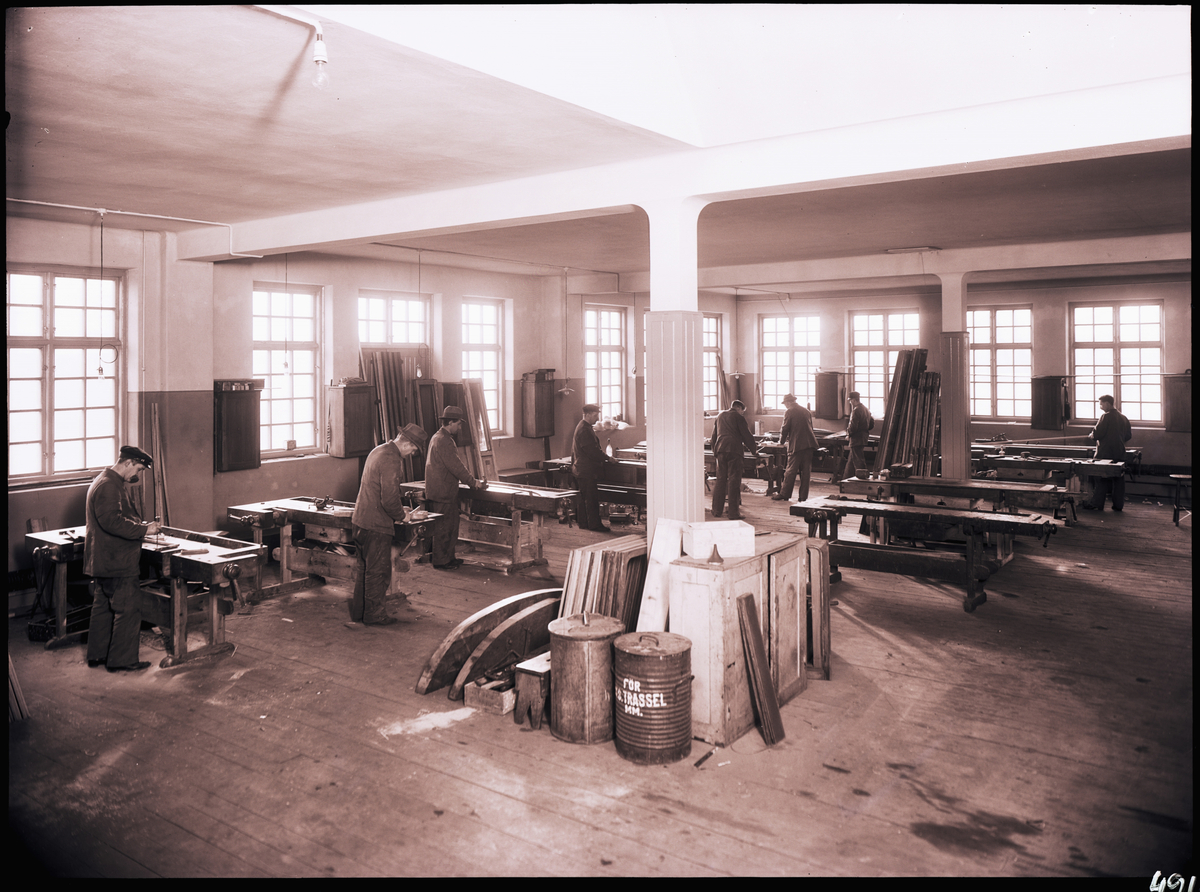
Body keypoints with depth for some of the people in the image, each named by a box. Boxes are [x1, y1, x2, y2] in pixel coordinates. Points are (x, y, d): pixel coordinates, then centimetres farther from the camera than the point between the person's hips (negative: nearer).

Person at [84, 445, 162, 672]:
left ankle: (97, 655, 28)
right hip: (116, 562, -11)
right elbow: (112, 521, -28)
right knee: (129, 609, -4)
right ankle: (122, 660, 2)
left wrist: (143, 526, 12)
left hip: (103, 561, 11)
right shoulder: (107, 486, -19)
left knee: (103, 607, 18)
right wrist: (144, 530, -22)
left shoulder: (113, 483, 16)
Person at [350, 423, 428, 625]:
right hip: (376, 525, -10)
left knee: (365, 568, 19)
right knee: (378, 571, 2)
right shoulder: (391, 460, -21)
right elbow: (389, 499, -24)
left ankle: (358, 612, 28)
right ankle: (374, 615, 12)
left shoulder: (379, 450, 12)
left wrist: (398, 509, 19)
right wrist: (401, 515, -6)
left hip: (360, 520, 10)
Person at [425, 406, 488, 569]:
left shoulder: (438, 438, 17)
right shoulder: (444, 441, -19)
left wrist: (469, 477, 16)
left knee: (451, 525, 16)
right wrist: (473, 482, -14)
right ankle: (440, 561, 4)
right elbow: (456, 466, -21)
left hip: (445, 492, 11)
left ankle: (449, 557, 23)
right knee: (443, 527, -3)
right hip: (443, 493, -11)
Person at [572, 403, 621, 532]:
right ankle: (595, 525, -1)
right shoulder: (584, 430, -19)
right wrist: (608, 458, -14)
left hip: (582, 470, 11)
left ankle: (584, 523, 20)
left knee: (584, 498, 14)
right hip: (587, 470, -11)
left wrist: (605, 457, 17)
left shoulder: (583, 427, 16)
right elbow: (593, 451, -22)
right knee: (591, 498, -6)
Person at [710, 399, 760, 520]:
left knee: (720, 480, 10)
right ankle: (734, 513, -4)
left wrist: (714, 451, 31)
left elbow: (714, 435, 23)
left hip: (720, 450, 5)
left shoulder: (720, 416, 18)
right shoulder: (738, 417, 0)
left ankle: (716, 510, 11)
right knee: (734, 480, -3)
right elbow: (746, 435, 1)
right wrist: (754, 450, 11)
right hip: (733, 450, -5)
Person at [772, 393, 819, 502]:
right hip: (809, 444, 6)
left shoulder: (789, 412, -5)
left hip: (796, 445, -6)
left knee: (791, 470, -3)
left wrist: (782, 441, 11)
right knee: (806, 471, 6)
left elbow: (785, 428, -6)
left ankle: (784, 494, 2)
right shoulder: (806, 411, 16)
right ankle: (803, 496, 8)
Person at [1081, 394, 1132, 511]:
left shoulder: (1106, 416, -12)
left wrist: (1092, 435, 4)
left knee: (1101, 480, -1)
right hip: (1120, 453, 7)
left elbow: (1097, 434, -17)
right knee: (1119, 480, 8)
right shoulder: (1123, 418, 10)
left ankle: (1096, 504, 2)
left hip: (1106, 453, -6)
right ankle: (1118, 505, 11)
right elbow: (1128, 436, 15)